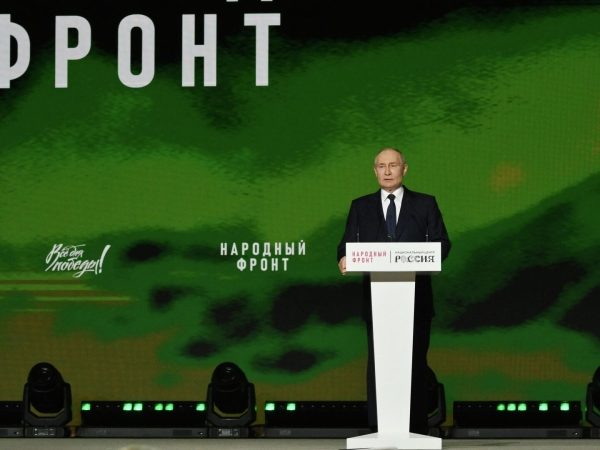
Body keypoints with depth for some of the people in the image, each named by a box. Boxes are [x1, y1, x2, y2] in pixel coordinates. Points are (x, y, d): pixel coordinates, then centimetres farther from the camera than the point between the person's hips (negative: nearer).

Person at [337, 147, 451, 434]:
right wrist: (344, 259, -18)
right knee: (377, 362, 0)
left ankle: (416, 430, 4)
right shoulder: (361, 207, 12)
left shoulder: (425, 204, 8)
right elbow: (348, 243, 5)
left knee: (415, 363, 0)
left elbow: (442, 243, 2)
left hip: (416, 297, -1)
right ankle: (378, 430, 2)